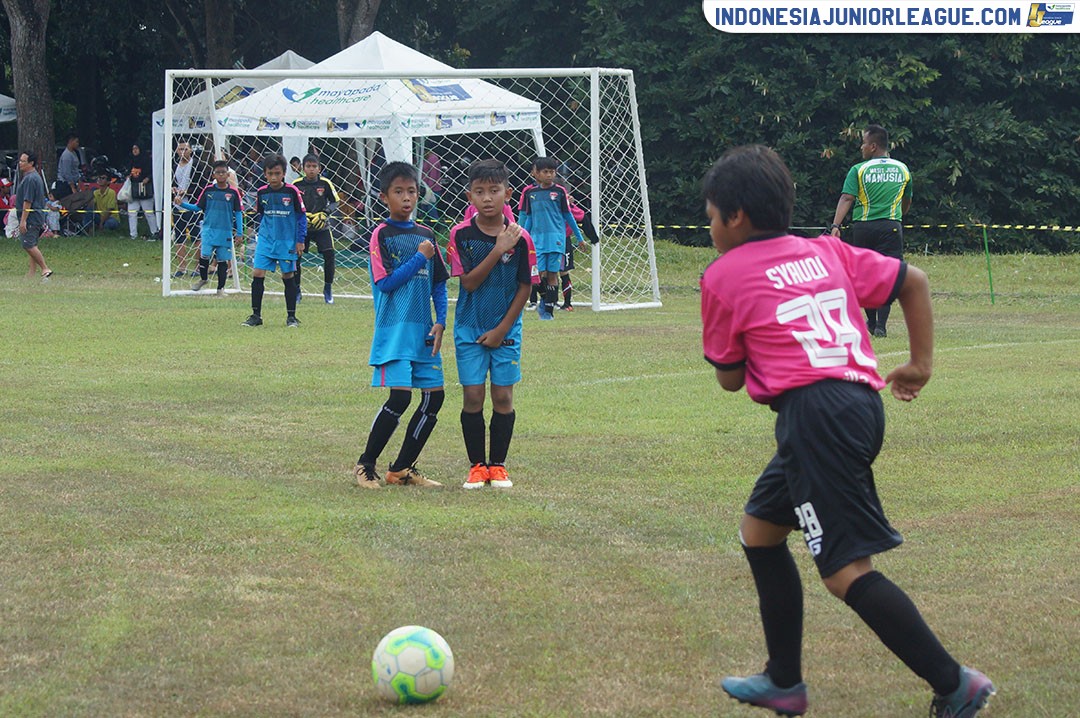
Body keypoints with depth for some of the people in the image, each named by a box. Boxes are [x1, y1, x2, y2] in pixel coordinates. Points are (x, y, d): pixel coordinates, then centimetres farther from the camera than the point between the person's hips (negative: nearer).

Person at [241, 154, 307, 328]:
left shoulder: (292, 192, -8)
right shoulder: (262, 192, 1)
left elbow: (302, 216, -2)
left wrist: (300, 240, -4)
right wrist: (266, 224, 3)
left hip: (287, 242, -3)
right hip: (265, 240, 3)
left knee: (288, 276, 3)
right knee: (257, 274, -5)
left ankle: (291, 316, 13)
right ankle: (256, 315, 3)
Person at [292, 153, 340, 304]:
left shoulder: (325, 183, -5)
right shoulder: (296, 184, -4)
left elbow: (335, 202, 1)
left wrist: (325, 214, -15)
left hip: (321, 226, -1)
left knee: (329, 255, -12)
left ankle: (328, 289, 5)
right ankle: (296, 290, 12)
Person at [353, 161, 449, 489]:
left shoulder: (426, 236, 13)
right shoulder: (382, 234, -4)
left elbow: (439, 284, 16)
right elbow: (385, 283, -13)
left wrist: (440, 322, 3)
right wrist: (420, 257, -10)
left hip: (423, 331, 7)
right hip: (394, 330, -7)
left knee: (435, 395, 3)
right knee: (400, 395, -16)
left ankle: (402, 469, 14)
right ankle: (365, 466, -1)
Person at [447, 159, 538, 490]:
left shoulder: (520, 237, -9)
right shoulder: (461, 234, -9)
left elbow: (525, 287, -3)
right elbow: (469, 282, -14)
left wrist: (502, 329, -7)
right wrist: (497, 251, -25)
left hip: (505, 329, 0)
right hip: (469, 328, 0)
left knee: (503, 395, 1)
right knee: (472, 395, -1)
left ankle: (498, 465, 14)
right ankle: (477, 465, 11)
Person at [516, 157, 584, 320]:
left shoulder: (559, 191, 1)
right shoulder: (530, 193, 7)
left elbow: (568, 215, 8)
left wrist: (579, 237, 10)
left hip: (556, 238, -2)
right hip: (537, 238, 2)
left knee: (552, 275, -2)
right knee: (541, 274, -6)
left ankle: (548, 310, 3)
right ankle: (544, 302, 18)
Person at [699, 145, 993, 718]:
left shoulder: (723, 277, 3)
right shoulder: (827, 252, 19)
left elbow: (730, 378, 10)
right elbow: (913, 281, 18)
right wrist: (920, 364, 22)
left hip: (813, 410, -8)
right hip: (863, 405, 8)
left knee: (845, 569, -9)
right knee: (759, 530, 22)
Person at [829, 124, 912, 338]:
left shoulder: (859, 170, -1)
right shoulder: (902, 169, 10)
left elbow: (846, 199, -12)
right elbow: (907, 202, 22)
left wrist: (835, 226, -19)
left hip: (863, 227, -1)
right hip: (891, 226, 1)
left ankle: (871, 321, 23)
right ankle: (881, 325, -12)